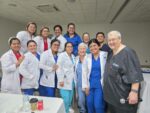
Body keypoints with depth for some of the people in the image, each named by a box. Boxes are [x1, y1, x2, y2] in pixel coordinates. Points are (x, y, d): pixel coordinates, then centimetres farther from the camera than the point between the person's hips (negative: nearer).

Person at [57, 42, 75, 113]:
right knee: (65, 100, -7)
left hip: (71, 81, 6)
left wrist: (74, 79, 9)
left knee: (70, 100, 10)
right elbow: (59, 68, -12)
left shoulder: (73, 56, 14)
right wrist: (61, 80, -17)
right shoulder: (62, 55, -5)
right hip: (64, 81, -6)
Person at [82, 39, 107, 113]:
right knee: (90, 105, 13)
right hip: (90, 85, 3)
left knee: (98, 106, -4)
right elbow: (84, 72, 3)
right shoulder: (87, 57, 1)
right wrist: (85, 86, 3)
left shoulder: (105, 55, -7)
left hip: (100, 84, -3)